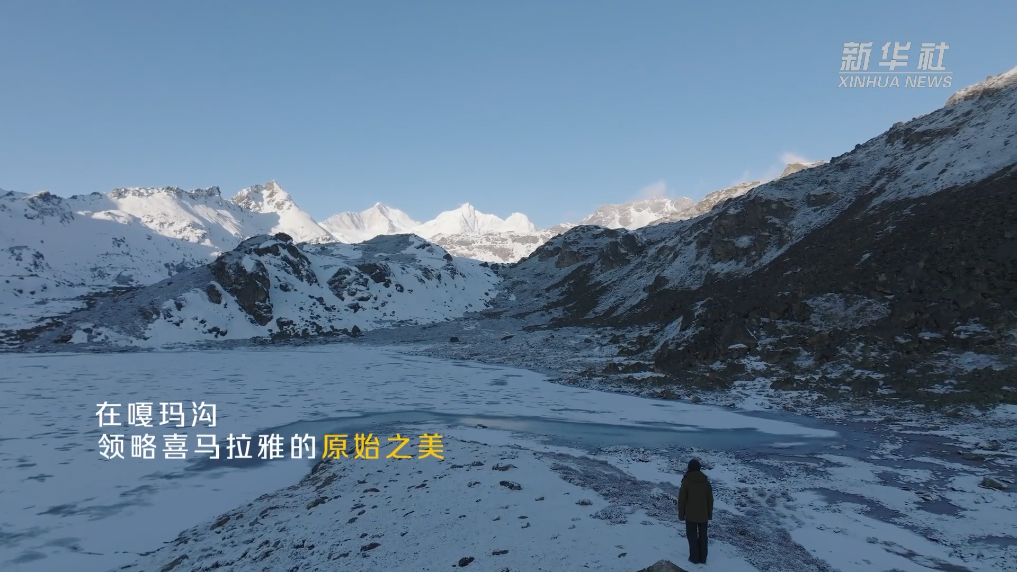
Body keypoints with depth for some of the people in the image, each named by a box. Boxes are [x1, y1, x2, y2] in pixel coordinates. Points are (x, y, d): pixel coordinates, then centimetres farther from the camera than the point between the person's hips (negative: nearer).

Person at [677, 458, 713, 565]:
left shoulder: (686, 481, -14)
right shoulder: (706, 481, -4)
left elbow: (682, 499, -10)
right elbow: (710, 499, 2)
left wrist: (681, 514, 1)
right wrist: (710, 514, 14)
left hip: (690, 515, -3)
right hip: (703, 515, 3)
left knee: (692, 536, 9)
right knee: (703, 536, 14)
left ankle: (694, 558, 14)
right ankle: (703, 558, 21)